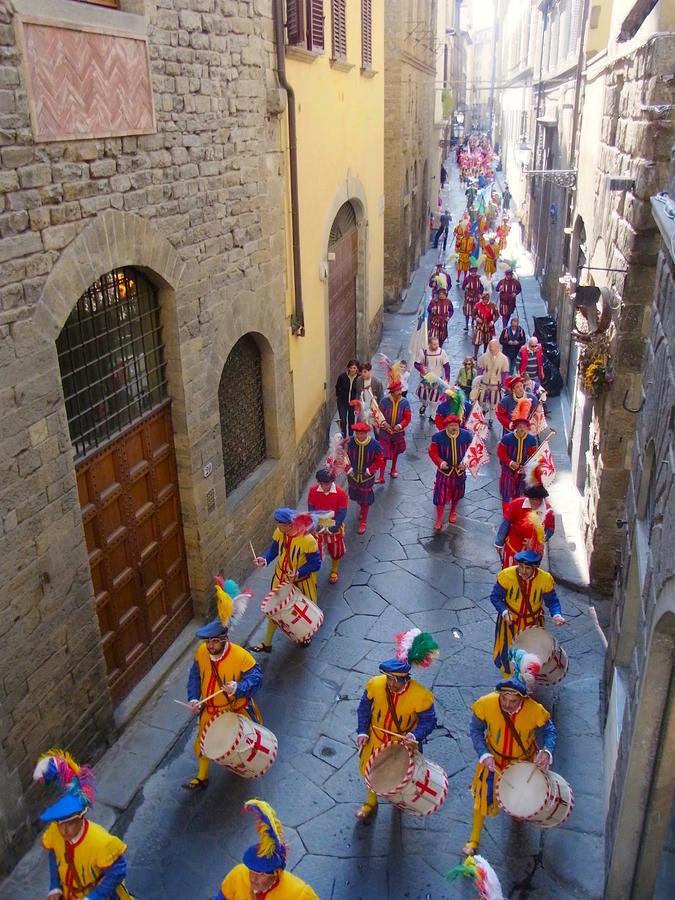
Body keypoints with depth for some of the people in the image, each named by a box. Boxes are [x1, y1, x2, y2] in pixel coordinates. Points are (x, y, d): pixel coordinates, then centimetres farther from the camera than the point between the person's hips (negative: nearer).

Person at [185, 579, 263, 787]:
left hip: (237, 709, -3)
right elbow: (195, 677, -3)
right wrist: (193, 699, -15)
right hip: (210, 710, 4)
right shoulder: (201, 652, -16)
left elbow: (255, 678, -27)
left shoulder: (240, 656, -31)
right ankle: (201, 778, 41)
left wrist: (238, 687, -45)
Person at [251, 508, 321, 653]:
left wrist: (298, 573, -37)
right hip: (281, 577, 4)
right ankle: (267, 643, 32)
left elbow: (315, 564, -24)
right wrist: (265, 559, -20)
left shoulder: (308, 540, -32)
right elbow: (274, 549, 0)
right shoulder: (279, 533, -15)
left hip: (301, 581, -4)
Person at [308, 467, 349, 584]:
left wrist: (331, 528, -22)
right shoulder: (313, 490, -16)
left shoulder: (341, 493, -21)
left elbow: (342, 514, -16)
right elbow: (311, 509, -8)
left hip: (334, 528, 0)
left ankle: (334, 571, 45)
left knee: (336, 551, 19)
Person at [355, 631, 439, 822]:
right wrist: (362, 732, -13)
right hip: (376, 740, 2)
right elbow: (364, 708, -8)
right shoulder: (375, 684, -26)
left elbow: (429, 721, -18)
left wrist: (415, 736, -34)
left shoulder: (420, 695, -32)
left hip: (403, 743, -1)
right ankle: (371, 802, 53)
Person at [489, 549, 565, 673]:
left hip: (533, 622, 1)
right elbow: (495, 596, -14)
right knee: (508, 650, 17)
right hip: (510, 620, -1)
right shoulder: (506, 575, -26)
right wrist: (504, 612, -30)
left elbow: (552, 601, -8)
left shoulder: (545, 579, -22)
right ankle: (508, 670, 49)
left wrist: (556, 615, -27)